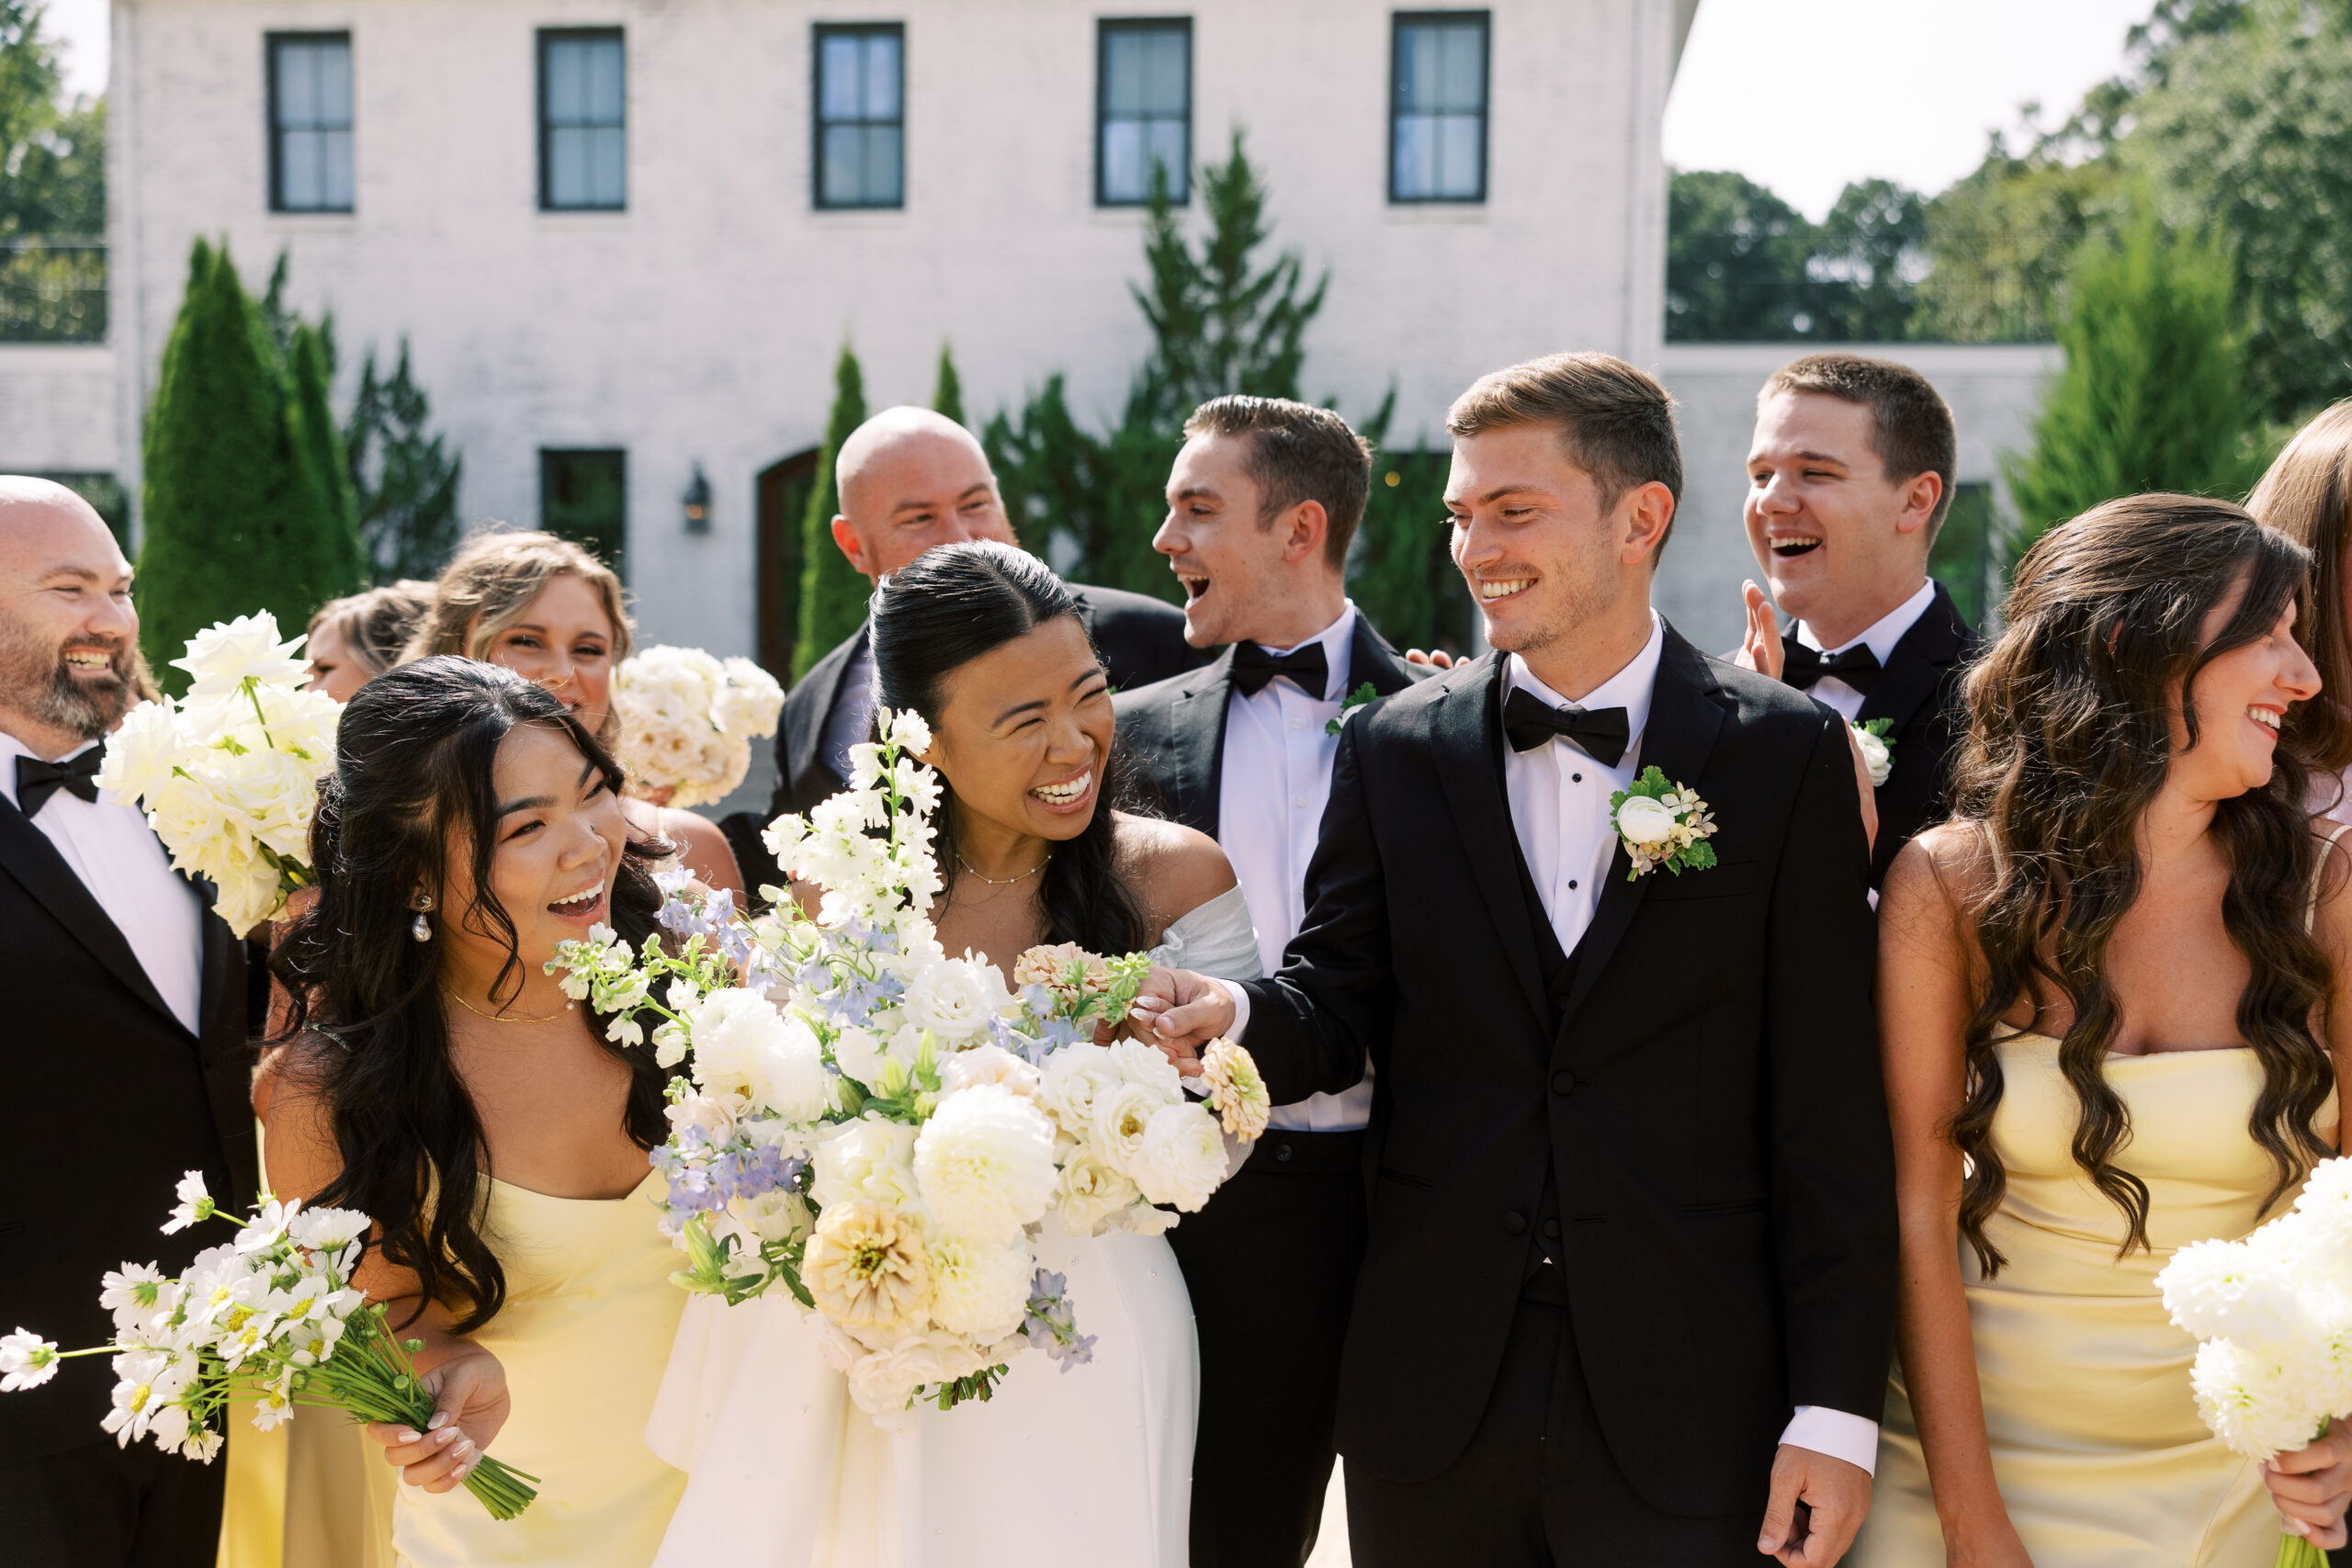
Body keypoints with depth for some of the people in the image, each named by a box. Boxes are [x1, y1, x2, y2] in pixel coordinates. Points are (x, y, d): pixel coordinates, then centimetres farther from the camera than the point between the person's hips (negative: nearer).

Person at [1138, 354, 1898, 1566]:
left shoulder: (1787, 753, -2)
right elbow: (1340, 1001, 4)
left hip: (1686, 1414, -2)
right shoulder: (1395, 749, 4)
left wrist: (1835, 1409, -6)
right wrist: (1238, 1016, -19)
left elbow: (1828, 1111, -4)